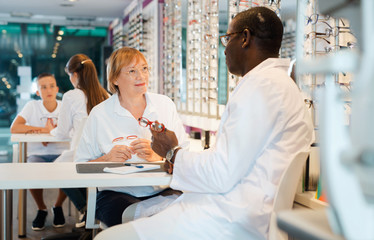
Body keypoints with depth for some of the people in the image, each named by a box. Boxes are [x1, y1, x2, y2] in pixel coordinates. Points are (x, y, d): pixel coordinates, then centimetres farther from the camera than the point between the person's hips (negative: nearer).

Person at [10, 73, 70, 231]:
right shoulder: (32, 106, 0)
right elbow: (14, 128, -12)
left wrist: (47, 130, -16)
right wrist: (43, 129, -15)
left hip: (60, 153, 0)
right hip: (37, 154, 0)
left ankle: (58, 206, 2)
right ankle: (41, 209, 0)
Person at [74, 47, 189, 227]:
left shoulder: (165, 105, 10)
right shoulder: (99, 114, 4)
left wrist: (158, 156, -15)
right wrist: (107, 159, -15)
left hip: (163, 192, 2)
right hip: (116, 192, -2)